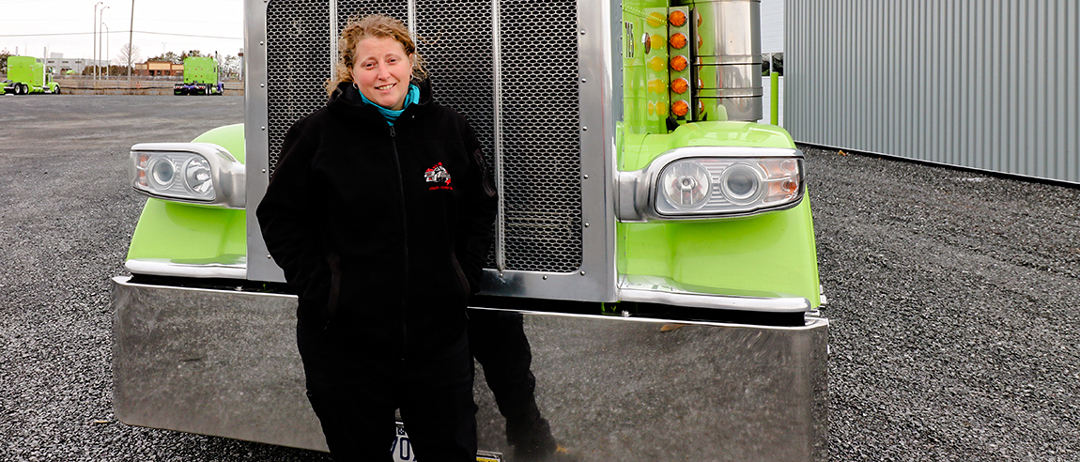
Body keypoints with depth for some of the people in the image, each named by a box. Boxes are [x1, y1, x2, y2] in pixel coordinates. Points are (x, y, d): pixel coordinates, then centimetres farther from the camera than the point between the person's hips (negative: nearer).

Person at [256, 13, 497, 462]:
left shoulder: (450, 129, 4)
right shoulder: (318, 133, -4)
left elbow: (480, 209, 14)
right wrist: (318, 288, -6)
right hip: (344, 337, -2)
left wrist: (464, 278, 5)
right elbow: (279, 215, 2)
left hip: (438, 336, 2)